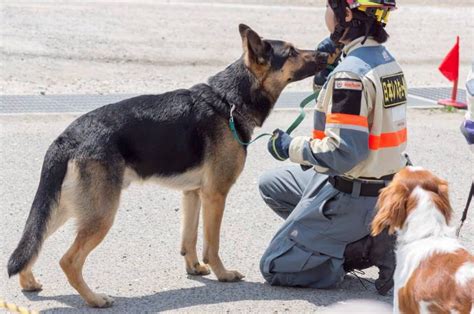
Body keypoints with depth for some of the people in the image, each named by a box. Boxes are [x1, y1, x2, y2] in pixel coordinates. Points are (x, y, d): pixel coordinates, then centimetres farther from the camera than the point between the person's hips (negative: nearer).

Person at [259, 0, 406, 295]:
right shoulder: (385, 60, 5)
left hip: (351, 198, -9)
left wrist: (291, 147, -12)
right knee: (271, 184, 23)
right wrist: (325, 75, 3)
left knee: (274, 267, 3)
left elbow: (344, 153, -26)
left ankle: (366, 248, -4)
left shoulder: (351, 72, -25)